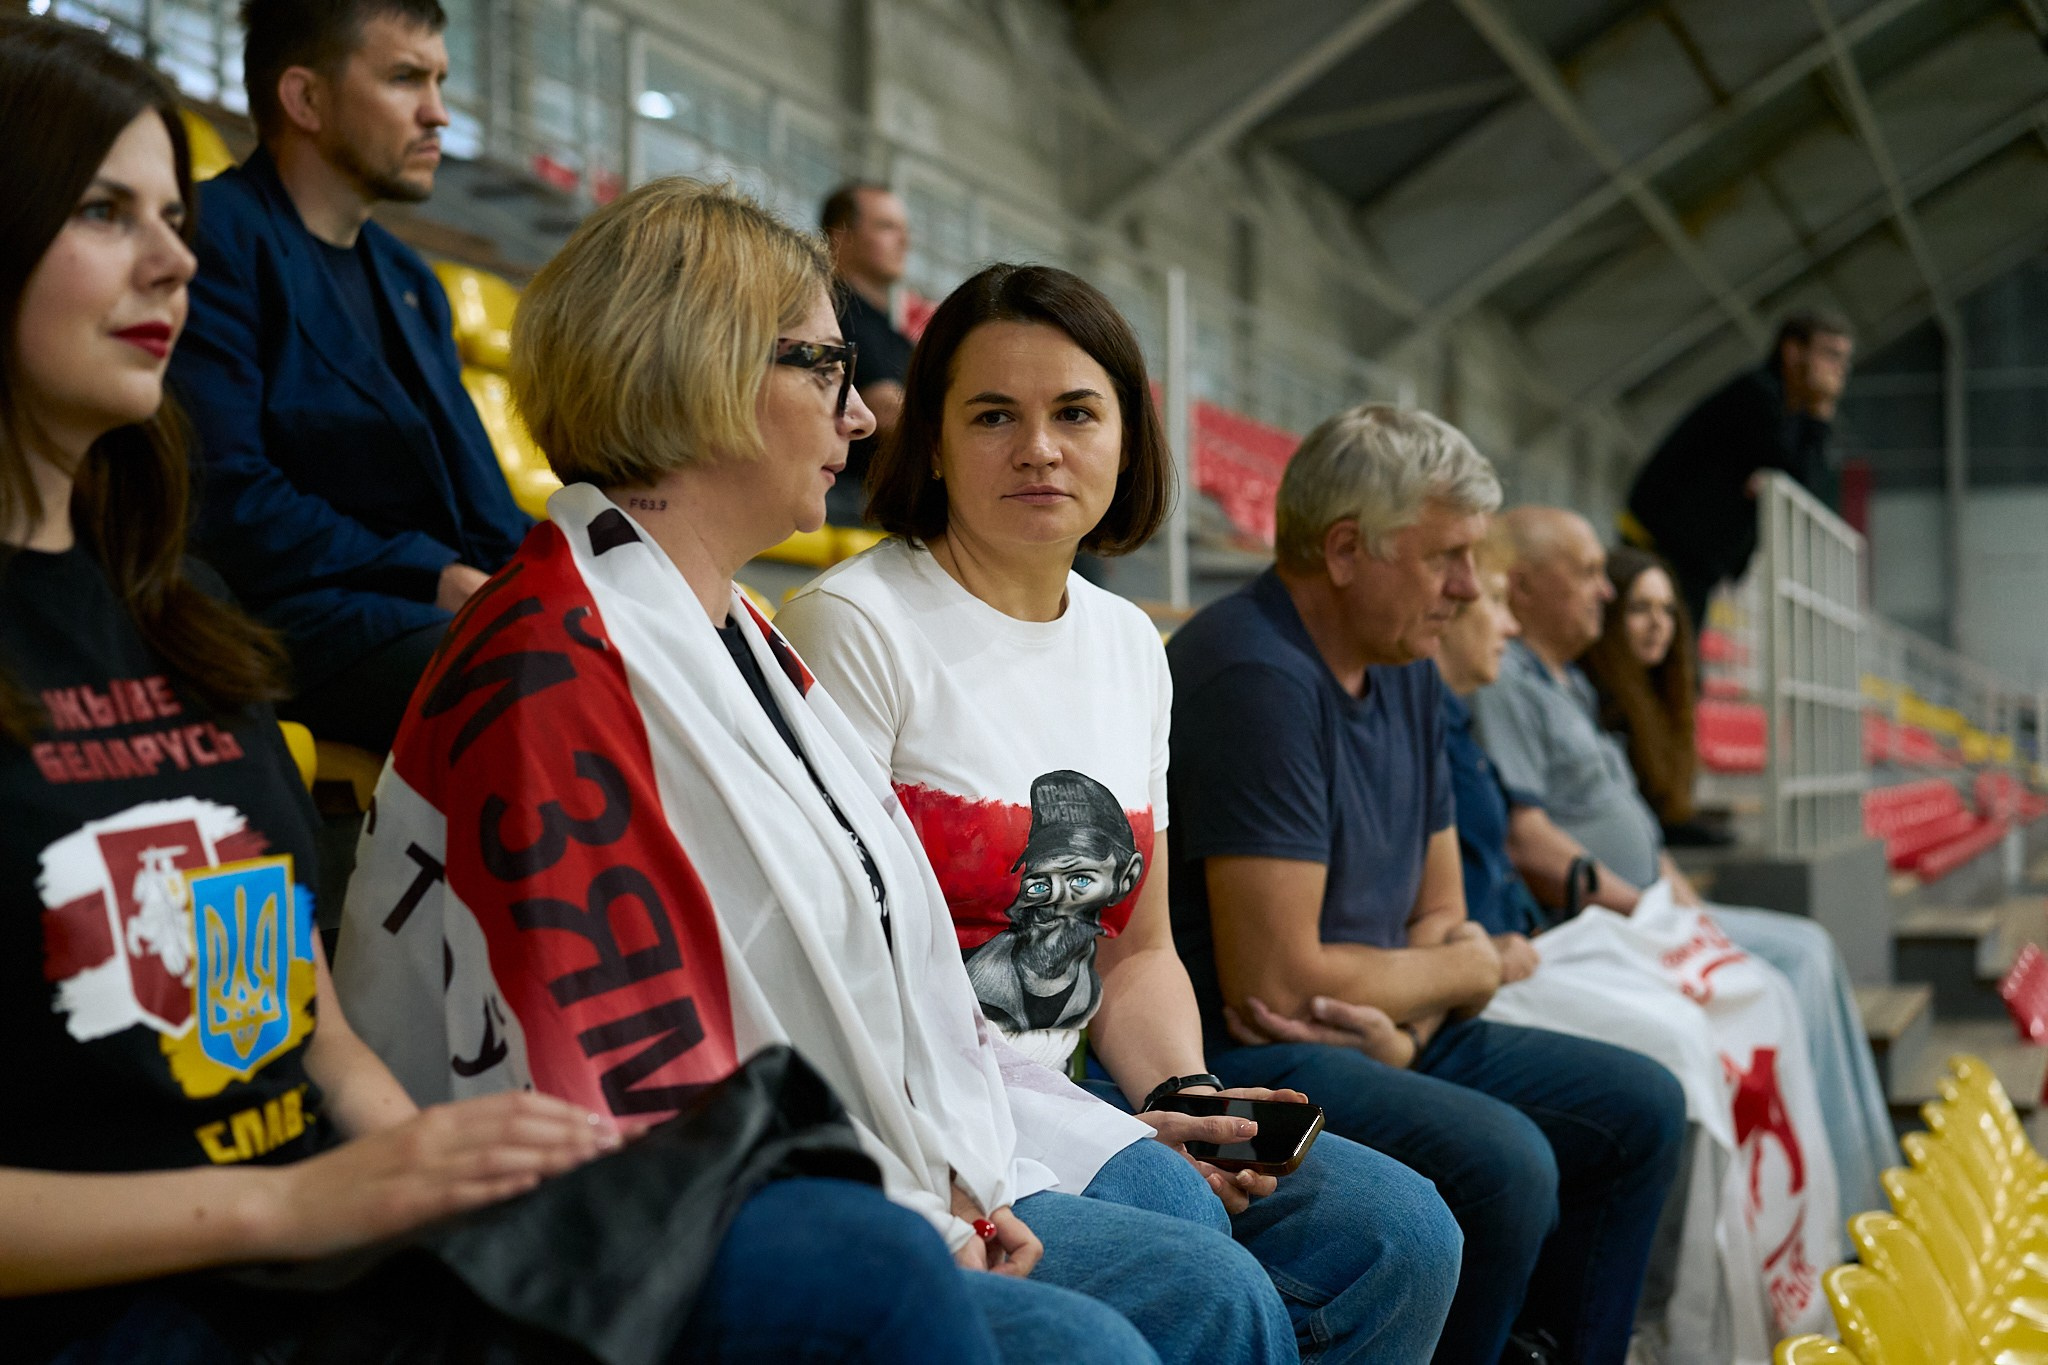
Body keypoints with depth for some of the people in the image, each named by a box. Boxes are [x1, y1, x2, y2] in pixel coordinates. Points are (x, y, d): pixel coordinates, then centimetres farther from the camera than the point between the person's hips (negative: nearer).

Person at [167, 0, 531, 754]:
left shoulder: (408, 280, 24)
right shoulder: (218, 238, -4)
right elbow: (219, 496, -15)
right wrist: (433, 576, -16)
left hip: (443, 604, 9)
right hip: (293, 617, -8)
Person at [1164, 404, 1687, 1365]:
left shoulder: (1404, 668, 11)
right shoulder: (1259, 680, -21)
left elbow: (1442, 918, 13)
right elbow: (1279, 979, -25)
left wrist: (1402, 1027, -11)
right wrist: (1472, 969, -6)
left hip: (1379, 1036, 10)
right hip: (1244, 1058, -10)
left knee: (1640, 1107, 11)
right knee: (1499, 1161, -29)